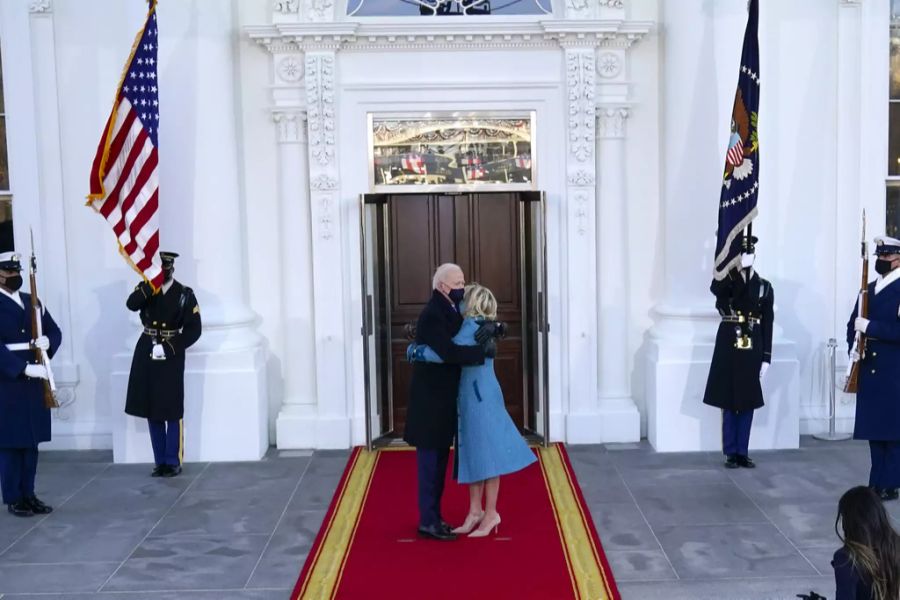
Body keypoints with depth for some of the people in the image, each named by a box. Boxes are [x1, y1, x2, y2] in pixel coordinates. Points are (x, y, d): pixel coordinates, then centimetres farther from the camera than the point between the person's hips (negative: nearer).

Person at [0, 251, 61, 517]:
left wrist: (47, 342, -9)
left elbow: (55, 331, 13)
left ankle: (28, 494, 19)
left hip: (34, 382, 6)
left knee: (31, 440, 10)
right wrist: (24, 368, -25)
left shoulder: (33, 302, 12)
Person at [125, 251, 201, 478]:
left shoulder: (185, 294, -3)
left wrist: (169, 348, -16)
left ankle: (173, 462, 7)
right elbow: (131, 304, -16)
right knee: (152, 411, 8)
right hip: (146, 354, 3)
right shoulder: (145, 289, 5)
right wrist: (150, 285, -25)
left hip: (171, 356, -3)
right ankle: (160, 461, 17)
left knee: (172, 412, -2)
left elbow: (193, 330, -7)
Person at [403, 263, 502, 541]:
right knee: (430, 460, -1)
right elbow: (449, 352, -32)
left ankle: (434, 516, 25)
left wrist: (490, 327, -11)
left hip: (443, 397, 9)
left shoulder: (452, 310, 8)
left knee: (439, 460, 15)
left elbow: (477, 325, 12)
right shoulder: (432, 315, -20)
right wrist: (484, 350, -23)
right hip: (430, 399, -9)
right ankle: (428, 521, 8)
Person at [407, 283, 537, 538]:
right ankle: (475, 511, 18)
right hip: (472, 398, 9)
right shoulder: (476, 326, 12)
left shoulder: (472, 326, -17)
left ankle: (490, 514, 7)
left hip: (481, 399, -9)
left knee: (486, 454, -1)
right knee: (474, 454, 12)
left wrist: (416, 350, -17)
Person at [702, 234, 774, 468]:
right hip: (729, 349, -2)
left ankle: (743, 452, 16)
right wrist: (736, 269, -26)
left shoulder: (765, 287, 6)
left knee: (748, 403, 7)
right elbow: (715, 288, -26)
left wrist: (766, 358, 1)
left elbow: (767, 326, 5)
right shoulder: (725, 282, 1)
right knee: (729, 402, 3)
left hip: (752, 351, 2)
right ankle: (731, 453, 12)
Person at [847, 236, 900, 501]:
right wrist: (853, 348, -2)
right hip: (869, 370, 6)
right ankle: (876, 484, 18)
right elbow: (853, 324, 15)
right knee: (874, 428, 10)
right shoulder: (869, 289, 14)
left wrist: (870, 327, -21)